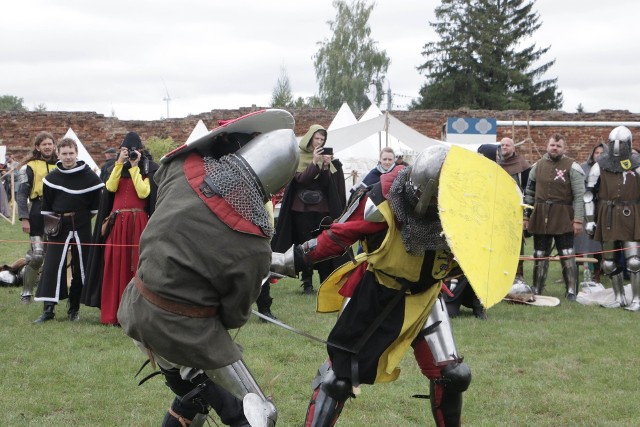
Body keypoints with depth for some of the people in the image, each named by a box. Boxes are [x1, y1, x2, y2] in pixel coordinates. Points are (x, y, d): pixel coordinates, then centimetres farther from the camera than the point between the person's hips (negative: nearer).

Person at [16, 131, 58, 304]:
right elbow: (21, 194, -3)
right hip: (38, 214, -4)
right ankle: (26, 292, 0)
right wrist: (24, 218, -12)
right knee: (36, 255, -9)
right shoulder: (30, 167, 0)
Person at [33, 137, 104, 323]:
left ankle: (74, 308, 16)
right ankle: (48, 309, -8)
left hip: (82, 228, -1)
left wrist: (84, 218, 3)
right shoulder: (52, 177, 3)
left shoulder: (89, 176, -6)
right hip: (58, 227, 1)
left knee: (80, 267, 4)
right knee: (52, 266, -10)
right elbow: (46, 205, 12)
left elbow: (97, 203, 0)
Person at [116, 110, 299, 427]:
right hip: (187, 331, -7)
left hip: (137, 311, 7)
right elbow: (235, 315, -7)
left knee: (194, 392, 30)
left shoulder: (181, 170, -14)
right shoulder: (252, 246, -22)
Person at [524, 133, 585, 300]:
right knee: (540, 256, 11)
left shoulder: (572, 167, -4)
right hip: (540, 217, 4)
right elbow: (529, 193, 16)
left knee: (567, 256, -5)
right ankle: (537, 291, 20)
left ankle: (571, 291, 0)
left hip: (563, 218, -4)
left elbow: (579, 196, -7)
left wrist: (578, 219, -13)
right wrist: (525, 216, 13)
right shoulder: (538, 166, 10)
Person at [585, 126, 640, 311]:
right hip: (607, 218, 2)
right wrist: (590, 219, 1)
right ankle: (619, 298, 20)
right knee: (609, 262, 6)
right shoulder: (600, 166, 5)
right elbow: (589, 193, 6)